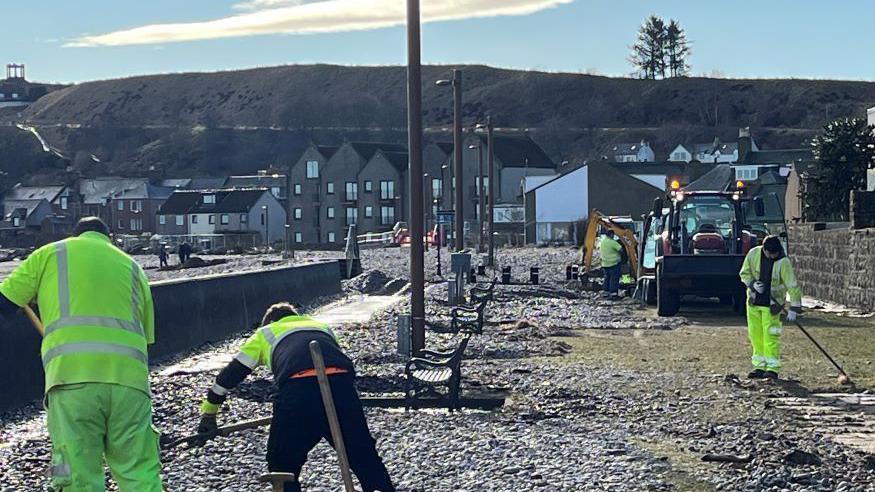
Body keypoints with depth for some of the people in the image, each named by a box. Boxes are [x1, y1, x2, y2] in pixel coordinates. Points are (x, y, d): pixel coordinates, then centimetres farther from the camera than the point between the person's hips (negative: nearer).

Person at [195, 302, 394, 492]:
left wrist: (208, 413, 43)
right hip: (342, 383, 3)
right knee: (364, 455, 13)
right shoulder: (323, 327, 40)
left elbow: (231, 373, 33)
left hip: (298, 390, -2)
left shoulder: (266, 333, 32)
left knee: (282, 465, 16)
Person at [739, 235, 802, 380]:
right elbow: (744, 274, 4)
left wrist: (794, 308, -22)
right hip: (754, 302, 4)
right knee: (756, 335, 7)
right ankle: (760, 367, 16)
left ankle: (772, 368, -2)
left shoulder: (783, 262, -17)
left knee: (771, 335, -8)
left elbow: (793, 286, -17)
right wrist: (753, 284, -16)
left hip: (772, 304, -4)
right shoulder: (753, 254, -8)